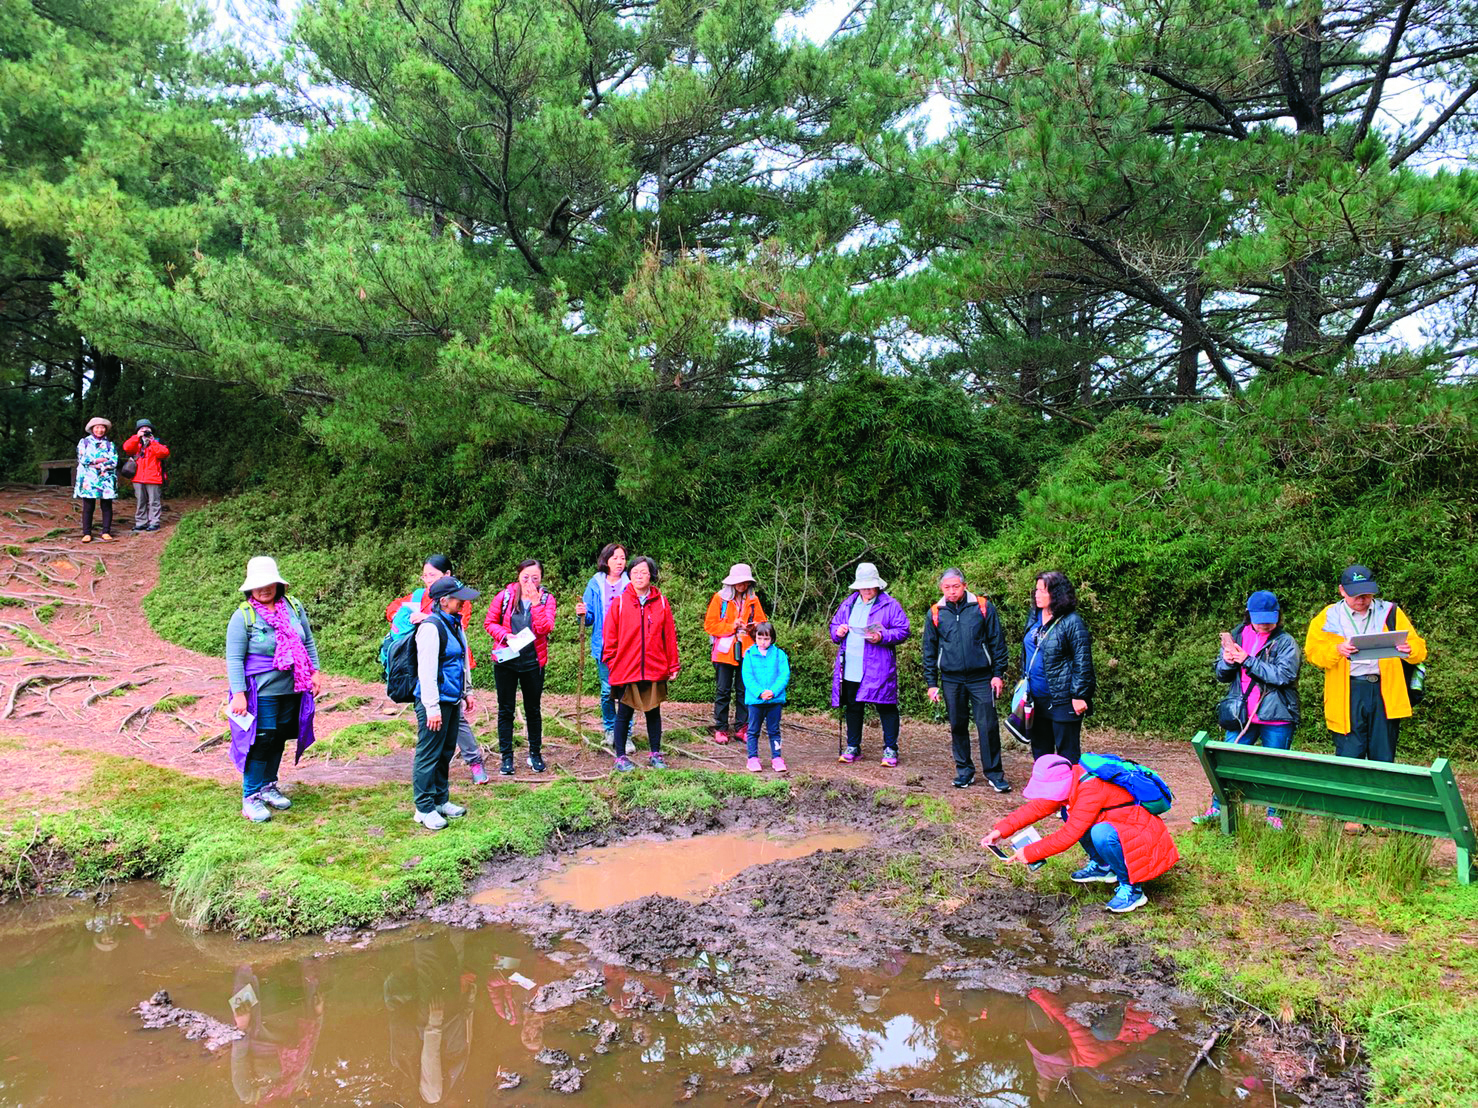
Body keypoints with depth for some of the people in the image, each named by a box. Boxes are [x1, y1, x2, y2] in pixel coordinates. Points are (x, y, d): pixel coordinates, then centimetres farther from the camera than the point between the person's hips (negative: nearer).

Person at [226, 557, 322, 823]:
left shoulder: (293, 607, 4)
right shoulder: (243, 616, -10)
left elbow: (308, 642, 15)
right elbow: (234, 658, -10)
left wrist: (315, 672, 10)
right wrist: (238, 694, -15)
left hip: (292, 690, 5)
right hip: (262, 692, -5)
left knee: (279, 738, 15)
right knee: (261, 741, -4)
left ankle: (269, 786, 32)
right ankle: (250, 797, 9)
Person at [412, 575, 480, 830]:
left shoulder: (455, 623, 11)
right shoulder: (431, 627, -18)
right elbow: (426, 670, -20)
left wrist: (464, 693, 23)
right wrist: (432, 708, -21)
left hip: (452, 700, 9)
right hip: (436, 701, -9)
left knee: (446, 753, 17)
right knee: (429, 754, 0)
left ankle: (441, 800, 29)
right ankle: (424, 809, 9)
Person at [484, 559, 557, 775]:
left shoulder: (546, 599, -3)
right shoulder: (505, 596, -3)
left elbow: (544, 628, -17)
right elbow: (489, 623, 3)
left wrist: (535, 602, -24)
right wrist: (505, 635, -15)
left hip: (533, 662, 0)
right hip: (505, 660, 0)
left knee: (533, 709, 12)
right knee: (505, 710, 5)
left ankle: (535, 753, 26)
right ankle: (507, 757, 14)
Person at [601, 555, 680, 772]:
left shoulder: (661, 602, 3)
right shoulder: (620, 602, -2)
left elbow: (669, 635, 5)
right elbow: (610, 636, 1)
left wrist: (673, 665, 4)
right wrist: (612, 662, -3)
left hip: (655, 670, 2)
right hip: (626, 670, -2)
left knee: (653, 712, 12)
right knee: (624, 714, 7)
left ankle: (655, 754, 24)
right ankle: (621, 757, 18)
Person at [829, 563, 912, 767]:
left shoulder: (890, 605, -1)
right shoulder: (848, 604, 15)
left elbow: (903, 631, -6)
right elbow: (834, 626, 23)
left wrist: (882, 636, -20)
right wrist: (838, 632, -1)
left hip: (878, 670, -5)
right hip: (850, 669, 5)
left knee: (886, 707, -2)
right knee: (852, 708, 12)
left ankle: (890, 750, 8)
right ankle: (853, 747, 23)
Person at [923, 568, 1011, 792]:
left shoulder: (983, 607, -1)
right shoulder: (936, 613, 5)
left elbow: (997, 642, 3)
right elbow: (929, 651, 10)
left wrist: (998, 674, -2)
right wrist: (931, 683, 6)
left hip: (981, 678, -2)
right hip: (951, 679, 2)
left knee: (988, 726, -4)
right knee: (958, 727, 9)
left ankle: (994, 773, 7)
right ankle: (964, 771, 22)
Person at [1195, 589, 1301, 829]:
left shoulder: (1285, 642, -5)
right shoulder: (1237, 636, 7)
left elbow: (1283, 675, -19)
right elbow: (1221, 674, 12)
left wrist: (1247, 661, -21)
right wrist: (1227, 661, -11)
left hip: (1276, 718, -3)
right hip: (1242, 715, 3)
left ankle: (1274, 814, 21)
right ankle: (1217, 808, 17)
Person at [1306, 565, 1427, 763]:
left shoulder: (1390, 613, 12)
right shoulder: (1329, 617, 7)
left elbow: (1419, 648, 10)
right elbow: (1313, 652, -1)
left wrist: (1409, 650, -14)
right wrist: (1337, 650, -21)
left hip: (1385, 692, 2)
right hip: (1347, 694, -2)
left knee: (1384, 759, 6)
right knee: (1349, 758, -4)